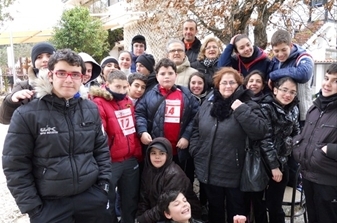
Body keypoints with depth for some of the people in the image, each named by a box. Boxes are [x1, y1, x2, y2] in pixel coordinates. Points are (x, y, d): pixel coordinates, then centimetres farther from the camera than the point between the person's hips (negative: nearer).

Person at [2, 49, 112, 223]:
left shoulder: (91, 110, 1)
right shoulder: (27, 114, -10)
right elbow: (15, 166, -7)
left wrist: (104, 185, 4)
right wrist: (32, 208, -7)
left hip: (92, 198, 4)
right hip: (50, 205, -3)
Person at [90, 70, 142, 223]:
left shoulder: (128, 102, 9)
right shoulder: (99, 103, -13)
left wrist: (138, 153, 14)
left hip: (131, 160, 6)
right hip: (111, 162, -6)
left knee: (131, 199, 20)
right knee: (108, 201, 12)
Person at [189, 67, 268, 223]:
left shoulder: (247, 105, -9)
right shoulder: (208, 104, 5)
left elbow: (260, 131, -22)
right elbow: (196, 129, 14)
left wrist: (241, 110, -25)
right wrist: (195, 151, 4)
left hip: (234, 174, -3)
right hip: (209, 172, 4)